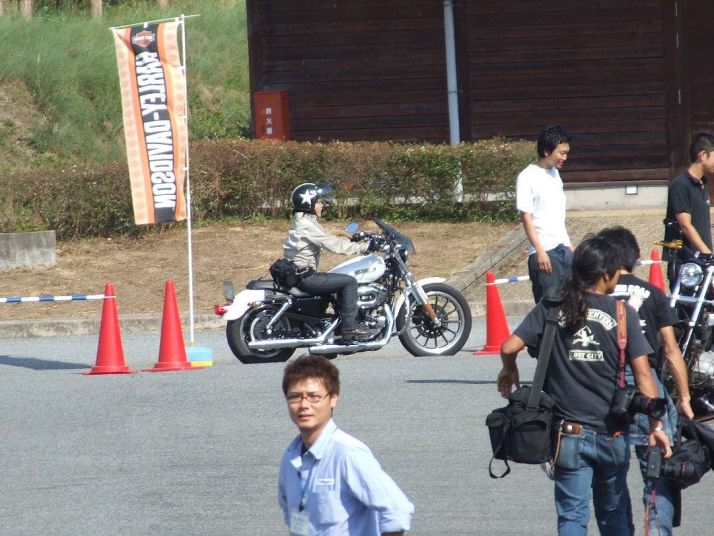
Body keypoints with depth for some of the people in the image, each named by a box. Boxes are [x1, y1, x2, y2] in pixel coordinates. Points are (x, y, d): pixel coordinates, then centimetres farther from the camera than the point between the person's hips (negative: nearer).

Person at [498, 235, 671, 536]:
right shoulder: (621, 313, -6)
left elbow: (510, 347, -10)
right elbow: (642, 374, -9)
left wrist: (509, 371, 13)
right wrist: (655, 425, -3)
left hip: (569, 433, 0)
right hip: (611, 432, 0)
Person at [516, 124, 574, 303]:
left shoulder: (554, 174, 12)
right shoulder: (527, 178, -10)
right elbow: (526, 217, -13)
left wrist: (569, 245, 17)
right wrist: (540, 251, -18)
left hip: (563, 248, 7)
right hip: (544, 252, -7)